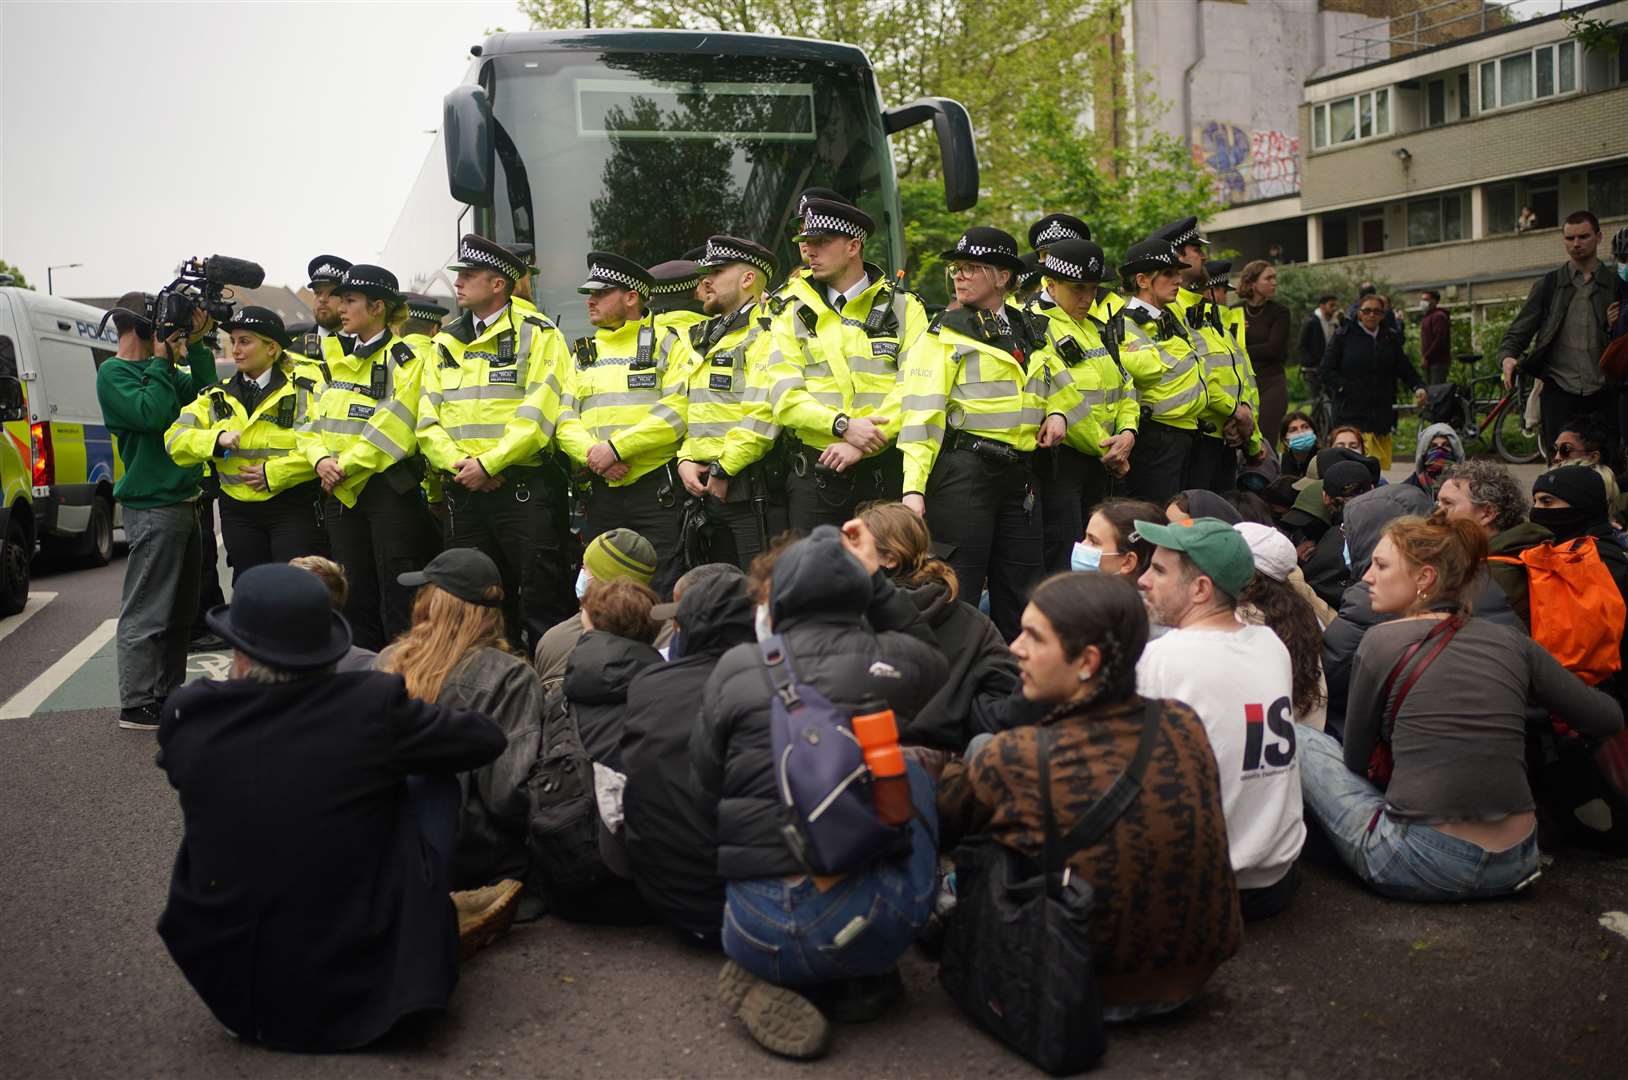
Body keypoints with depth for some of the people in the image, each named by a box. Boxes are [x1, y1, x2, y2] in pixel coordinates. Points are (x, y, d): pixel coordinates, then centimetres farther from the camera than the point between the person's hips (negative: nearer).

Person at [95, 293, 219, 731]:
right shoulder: (113, 373, -7)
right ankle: (136, 706, 0)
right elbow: (150, 414, -21)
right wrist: (162, 360, -12)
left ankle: (168, 692, 25)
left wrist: (194, 346, 1)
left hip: (183, 502, 9)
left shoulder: (159, 370, 16)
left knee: (180, 611, 15)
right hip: (151, 508, -9)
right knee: (145, 613, -5)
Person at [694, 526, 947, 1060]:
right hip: (878, 923, 0)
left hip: (760, 930, 1)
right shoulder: (890, 661, 2)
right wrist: (874, 577, 26)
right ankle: (868, 972, 21)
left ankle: (774, 980, 6)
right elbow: (933, 658, 29)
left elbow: (706, 797, 10)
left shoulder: (736, 669, 2)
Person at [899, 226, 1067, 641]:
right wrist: (914, 487, -20)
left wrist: (1056, 412, 8)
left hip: (1019, 473, 5)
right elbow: (922, 413, -9)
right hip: (964, 469, -5)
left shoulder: (1032, 331, 16)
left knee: (1022, 597, 10)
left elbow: (1052, 385, 33)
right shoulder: (945, 334, 0)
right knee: (958, 593, -3)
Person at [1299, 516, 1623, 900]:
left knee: (1300, 739, 8)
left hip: (1419, 867, -5)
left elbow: (1355, 761, 3)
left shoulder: (1382, 641, -7)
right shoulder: (1512, 642, 4)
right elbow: (1608, 718, 13)